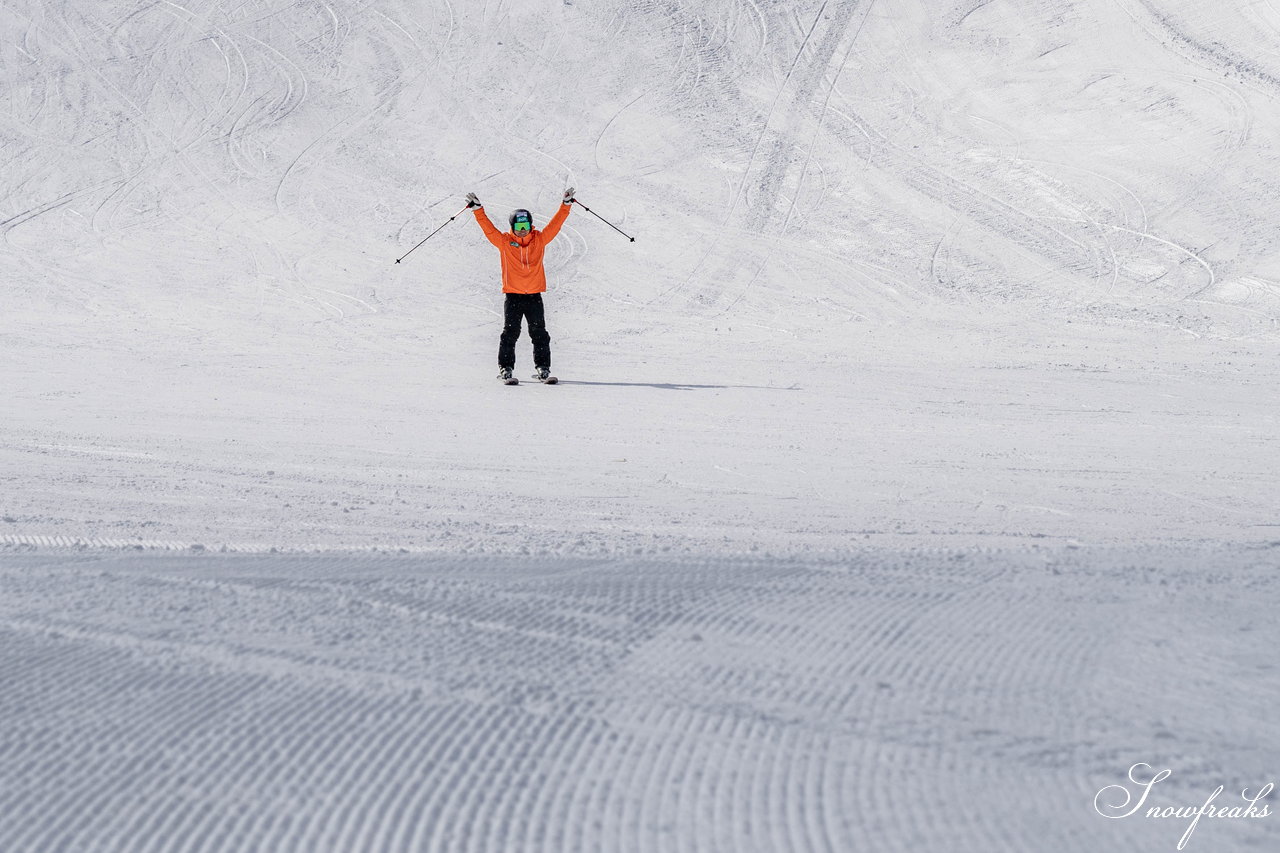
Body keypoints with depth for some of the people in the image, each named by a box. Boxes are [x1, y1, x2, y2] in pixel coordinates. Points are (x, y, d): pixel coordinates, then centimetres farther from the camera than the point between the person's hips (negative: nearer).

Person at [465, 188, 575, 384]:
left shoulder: (539, 239, 5)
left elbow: (555, 223, 5)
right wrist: (478, 209, -11)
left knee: (540, 334, 2)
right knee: (510, 333, -4)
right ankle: (505, 369, 1)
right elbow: (488, 228, -3)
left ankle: (542, 369, 8)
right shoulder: (505, 242, 1)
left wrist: (566, 204, 0)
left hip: (534, 295, 2)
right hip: (513, 295, -2)